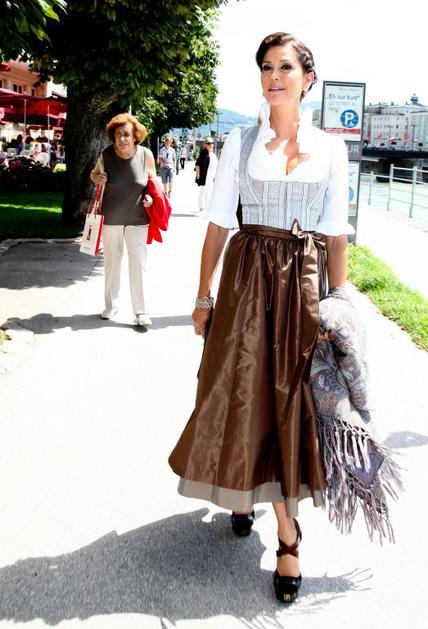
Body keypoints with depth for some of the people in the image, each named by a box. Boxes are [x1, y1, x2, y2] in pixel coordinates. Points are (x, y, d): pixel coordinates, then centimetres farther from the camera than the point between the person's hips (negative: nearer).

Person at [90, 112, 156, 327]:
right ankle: (111, 305, 29)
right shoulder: (106, 155, -8)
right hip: (111, 218, 2)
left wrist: (150, 197, -12)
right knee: (111, 263, 12)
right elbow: (94, 174, 11)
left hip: (137, 218, -1)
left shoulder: (146, 155, -9)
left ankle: (141, 311, 5)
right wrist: (97, 177, -12)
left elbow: (153, 181, 7)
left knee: (138, 264, -3)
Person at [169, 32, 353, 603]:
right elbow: (218, 224, 3)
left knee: (292, 398, 2)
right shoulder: (240, 143, 4)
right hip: (247, 278, 0)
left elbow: (337, 236, 4)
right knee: (247, 391, 1)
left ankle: (262, 491, 26)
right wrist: (203, 297, 1)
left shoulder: (331, 149, 5)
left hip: (305, 283, 1)